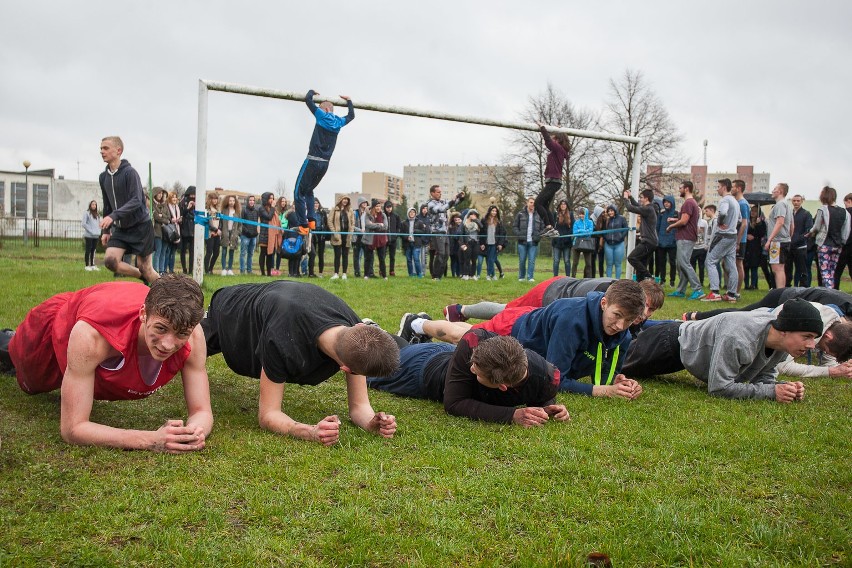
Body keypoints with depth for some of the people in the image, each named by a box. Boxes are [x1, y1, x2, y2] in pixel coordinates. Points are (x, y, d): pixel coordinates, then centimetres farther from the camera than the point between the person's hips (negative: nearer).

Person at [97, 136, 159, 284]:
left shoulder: (129, 172, -14)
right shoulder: (103, 177, 7)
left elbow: (136, 201, -24)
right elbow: (107, 206, 17)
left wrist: (113, 216, -34)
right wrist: (105, 230, 15)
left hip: (140, 225, -6)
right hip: (120, 228, 6)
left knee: (145, 268, -3)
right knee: (110, 260, -13)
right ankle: (143, 277, 10)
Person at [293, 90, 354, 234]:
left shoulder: (322, 116, -4)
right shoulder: (339, 122, 11)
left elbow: (308, 99, -3)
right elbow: (351, 116, 32)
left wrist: (311, 92, 17)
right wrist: (348, 101, 44)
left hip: (312, 161, -6)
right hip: (325, 164, 7)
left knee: (299, 192, -4)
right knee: (308, 191, 22)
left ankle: (303, 225, -13)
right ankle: (311, 220, 8)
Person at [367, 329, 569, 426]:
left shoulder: (546, 378, -39)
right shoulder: (473, 344, -47)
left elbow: (543, 400, -13)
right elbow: (454, 403, -41)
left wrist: (549, 409, -36)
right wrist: (512, 415, -50)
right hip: (427, 363, -3)